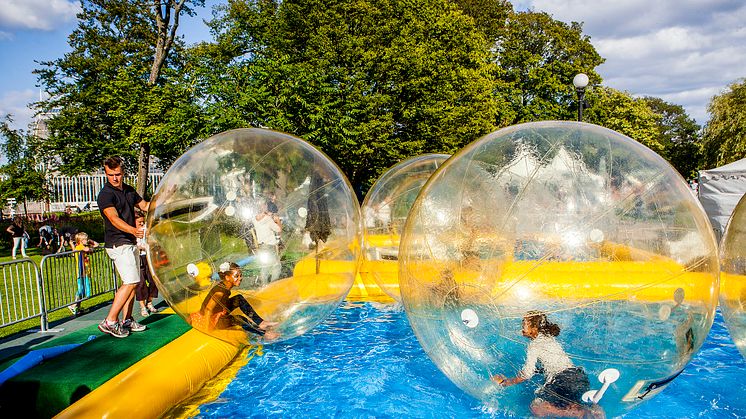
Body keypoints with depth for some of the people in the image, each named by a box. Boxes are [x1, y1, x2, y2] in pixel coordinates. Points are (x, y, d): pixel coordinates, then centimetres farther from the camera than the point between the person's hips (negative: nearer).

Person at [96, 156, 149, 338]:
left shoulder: (129, 190, 11)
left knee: (132, 282, 11)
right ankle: (110, 322, -8)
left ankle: (127, 320, 18)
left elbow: (145, 206, 22)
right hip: (118, 244, -9)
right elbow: (114, 219, -29)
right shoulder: (105, 195, -15)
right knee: (130, 282, -15)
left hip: (131, 242, 9)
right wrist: (133, 230, -47)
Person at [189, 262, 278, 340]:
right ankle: (263, 333, -16)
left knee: (239, 299, 0)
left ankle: (261, 323, -3)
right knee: (237, 319, -30)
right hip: (210, 319, -10)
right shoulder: (221, 291, -30)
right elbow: (208, 310, -29)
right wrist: (208, 329, -25)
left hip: (219, 314, 10)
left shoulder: (224, 284, -4)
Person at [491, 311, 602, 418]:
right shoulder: (550, 338, 22)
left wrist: (506, 382, 6)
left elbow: (526, 374, -5)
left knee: (536, 408, -13)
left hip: (564, 380, -9)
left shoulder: (534, 345, -2)